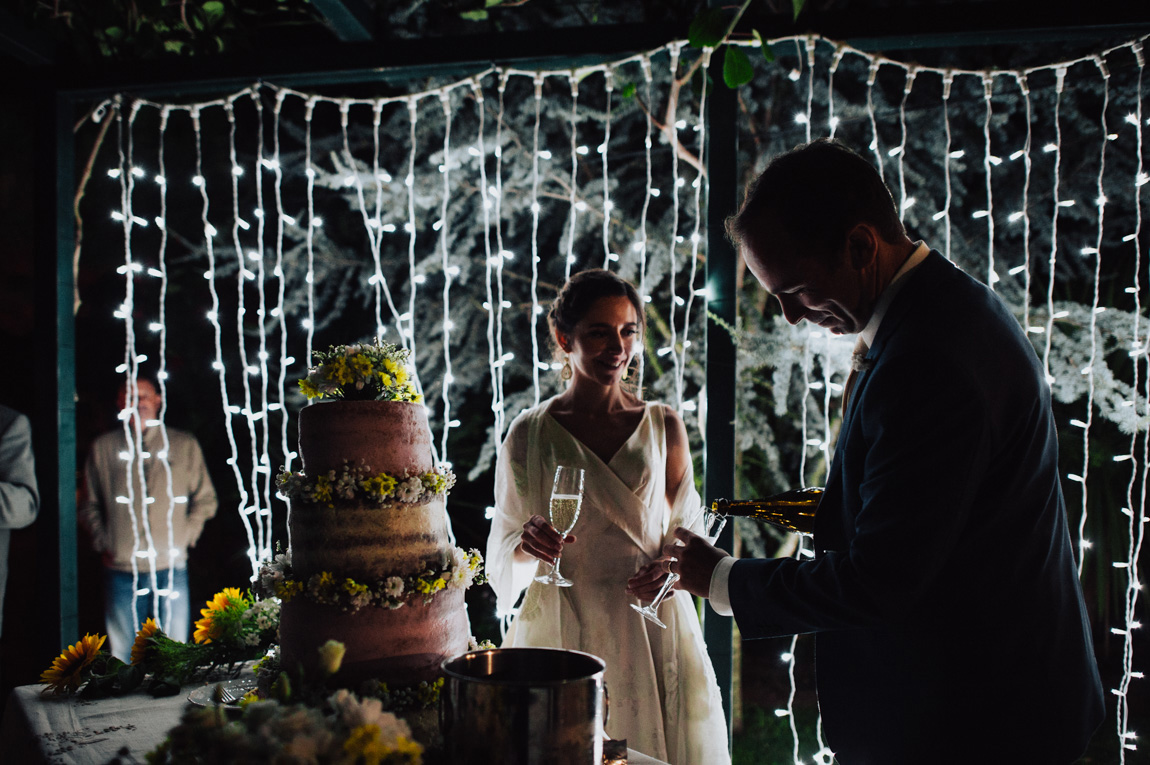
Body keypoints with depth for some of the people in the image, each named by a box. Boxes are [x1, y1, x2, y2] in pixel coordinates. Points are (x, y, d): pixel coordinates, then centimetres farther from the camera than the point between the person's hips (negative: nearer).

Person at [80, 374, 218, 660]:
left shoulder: (184, 445, 8)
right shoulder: (103, 448, 10)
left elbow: (205, 500, 12)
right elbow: (89, 505, 16)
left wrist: (183, 538, 2)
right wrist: (102, 543, 4)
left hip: (171, 566, -1)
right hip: (121, 568, 1)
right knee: (123, 654, 5)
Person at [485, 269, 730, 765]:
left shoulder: (664, 427, 4)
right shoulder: (529, 434, 1)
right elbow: (504, 553, 6)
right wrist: (527, 542, -17)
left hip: (652, 627, 1)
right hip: (559, 631, -1)